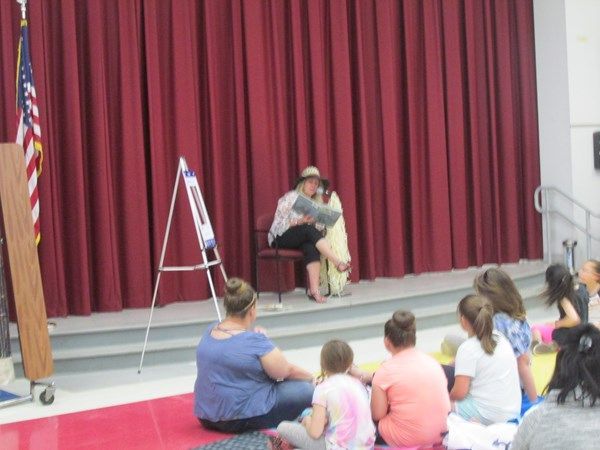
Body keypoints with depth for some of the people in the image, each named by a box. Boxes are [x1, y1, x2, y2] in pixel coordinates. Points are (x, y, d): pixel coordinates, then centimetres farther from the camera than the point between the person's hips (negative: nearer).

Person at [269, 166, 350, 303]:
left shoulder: (316, 202, 12)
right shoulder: (291, 197, -5)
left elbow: (319, 228, 7)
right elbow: (278, 224, -12)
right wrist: (300, 221, -25)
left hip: (303, 239, 4)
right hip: (281, 239, -4)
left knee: (312, 248, -33)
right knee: (309, 230, -34)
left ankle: (314, 290, -43)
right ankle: (338, 263, -41)